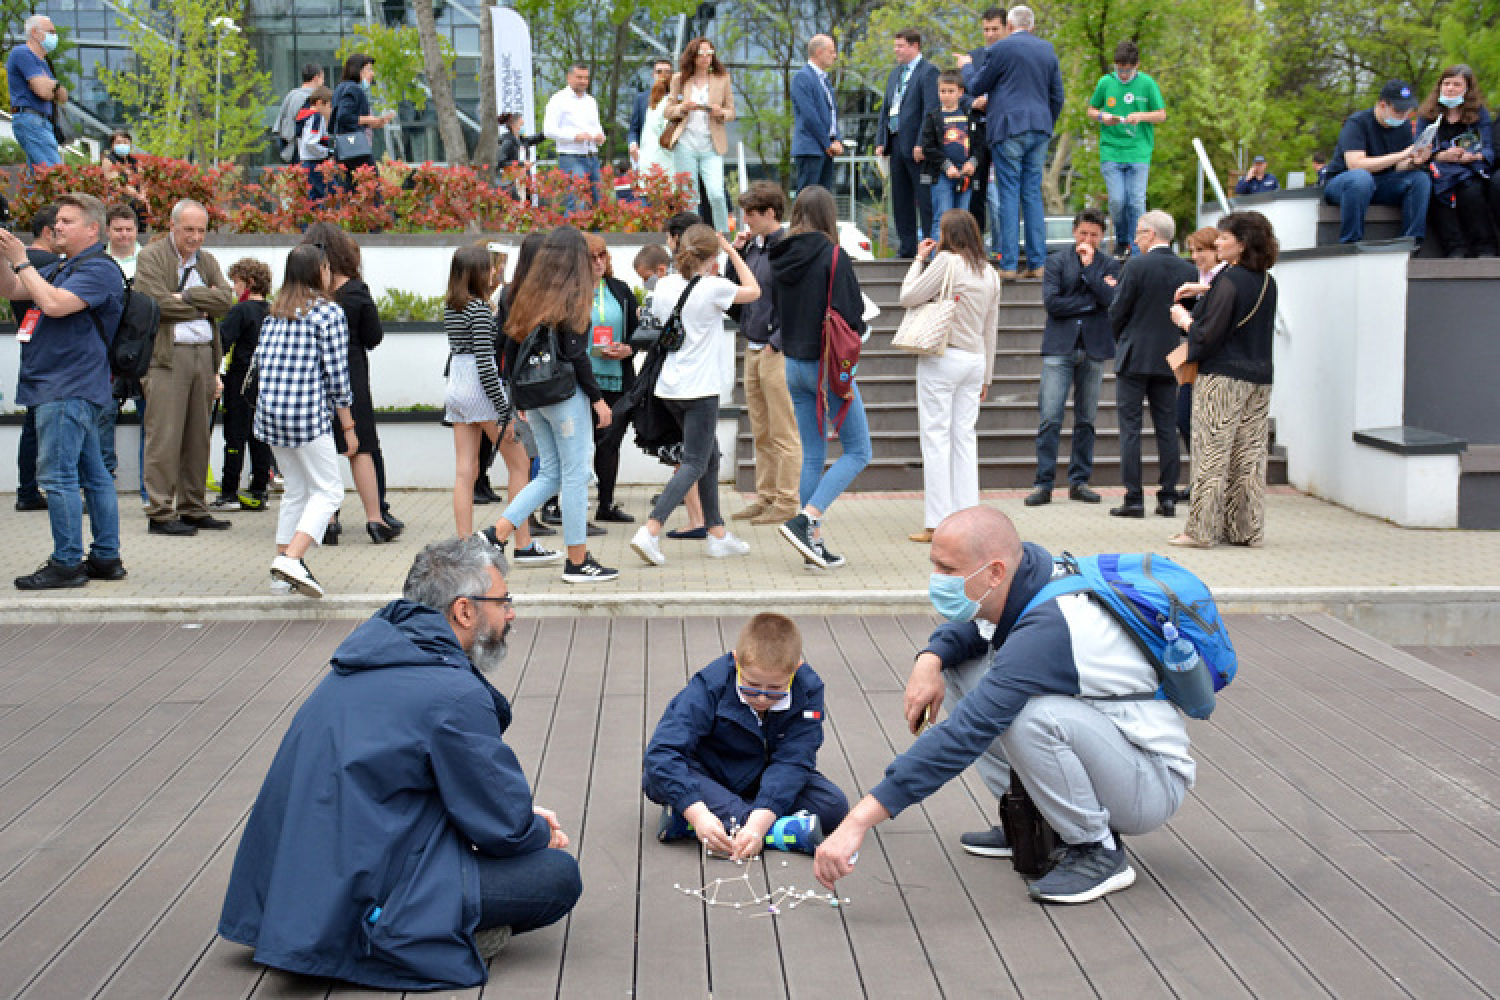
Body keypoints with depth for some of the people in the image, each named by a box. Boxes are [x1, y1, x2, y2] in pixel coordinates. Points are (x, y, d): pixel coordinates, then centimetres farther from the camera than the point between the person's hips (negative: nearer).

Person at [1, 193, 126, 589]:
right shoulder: (62, 268, 21)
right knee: (92, 475, 11)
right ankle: (106, 558, 16)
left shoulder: (99, 270, -12)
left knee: (57, 475, -10)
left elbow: (54, 304, -24)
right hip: (75, 391, 10)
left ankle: (66, 563, -7)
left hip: (69, 390, -10)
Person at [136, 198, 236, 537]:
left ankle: (193, 508, 16)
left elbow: (226, 299, 2)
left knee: (198, 436, 8)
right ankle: (161, 513, -3)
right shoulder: (151, 257, 0)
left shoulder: (207, 261, 18)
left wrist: (187, 296, -10)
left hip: (204, 354, 6)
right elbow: (157, 303, -13)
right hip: (167, 356, -6)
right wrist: (201, 305, -3)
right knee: (165, 437, -7)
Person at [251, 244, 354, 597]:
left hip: (270, 410, 7)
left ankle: (282, 575, 15)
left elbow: (261, 359, 11)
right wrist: (348, 426, -2)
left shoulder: (275, 312, 12)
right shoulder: (329, 312, -7)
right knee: (328, 490, 1)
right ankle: (291, 559, -17)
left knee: (295, 490, 16)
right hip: (307, 412, -7)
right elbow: (337, 374, -8)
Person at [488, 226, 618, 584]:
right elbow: (575, 353, -15)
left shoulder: (526, 294, 9)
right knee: (575, 476, 1)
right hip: (565, 394, -7)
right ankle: (578, 561, 6)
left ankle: (496, 534, 5)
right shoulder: (572, 296, -11)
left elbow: (511, 346, 10)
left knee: (550, 473, 15)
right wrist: (597, 397, -9)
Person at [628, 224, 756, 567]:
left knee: (710, 458, 18)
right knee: (694, 464, -4)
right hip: (700, 388, -7)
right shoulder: (714, 287, -13)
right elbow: (753, 290, 5)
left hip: (669, 388, 7)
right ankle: (650, 531, -17)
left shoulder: (664, 286, 3)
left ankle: (717, 533, 21)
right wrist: (732, 250, 13)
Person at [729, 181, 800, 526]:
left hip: (779, 352, -8)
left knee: (783, 434, -1)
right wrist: (736, 251, 7)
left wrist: (776, 343, -16)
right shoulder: (753, 247, 11)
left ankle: (786, 503, 5)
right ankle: (765, 496, 23)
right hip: (753, 350, 8)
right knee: (761, 432, 14)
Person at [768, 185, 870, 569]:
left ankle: (814, 539, 13)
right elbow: (853, 314, -15)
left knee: (812, 456, 12)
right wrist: (852, 337, 4)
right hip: (828, 364, -6)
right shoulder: (832, 256, -14)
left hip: (793, 364, 6)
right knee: (858, 451, 3)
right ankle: (805, 520, -11)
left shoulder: (780, 258, 4)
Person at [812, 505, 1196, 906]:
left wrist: (858, 821, -38)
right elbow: (971, 626, 14)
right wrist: (929, 659, -10)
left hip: (1153, 782, -9)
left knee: (1027, 714, -36)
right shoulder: (1026, 564, -8)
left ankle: (1099, 851, -12)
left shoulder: (1046, 630, -32)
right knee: (956, 665, 2)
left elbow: (965, 735, -37)